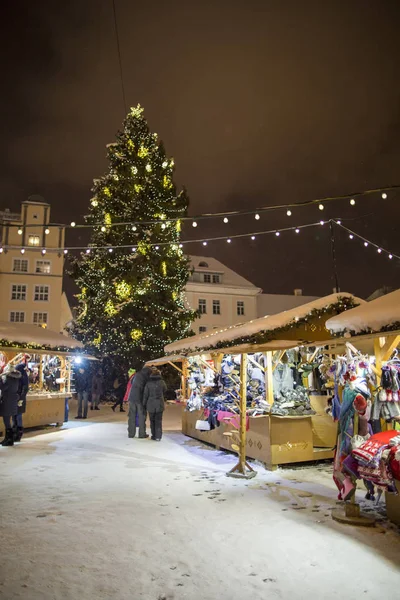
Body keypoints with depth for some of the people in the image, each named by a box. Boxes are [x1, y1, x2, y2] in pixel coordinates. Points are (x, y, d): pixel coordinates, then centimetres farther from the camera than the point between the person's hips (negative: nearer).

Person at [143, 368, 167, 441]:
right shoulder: (162, 382, -6)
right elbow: (165, 391, 10)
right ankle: (158, 437, 2)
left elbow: (145, 394, -3)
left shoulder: (148, 383, -7)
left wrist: (144, 404, 8)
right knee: (158, 420, 6)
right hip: (160, 403, 0)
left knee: (152, 420, 14)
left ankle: (154, 435, 18)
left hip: (151, 404, 0)